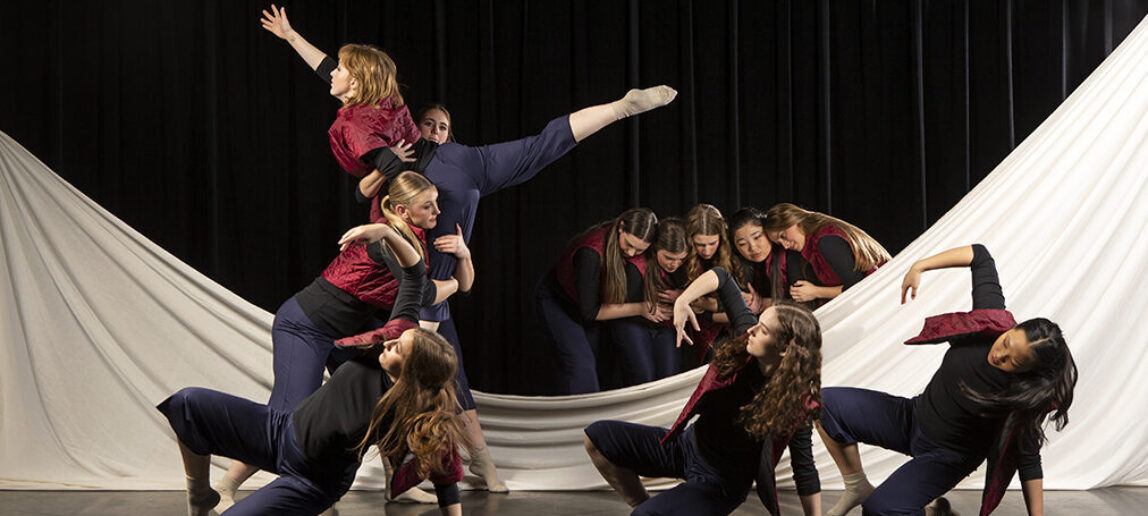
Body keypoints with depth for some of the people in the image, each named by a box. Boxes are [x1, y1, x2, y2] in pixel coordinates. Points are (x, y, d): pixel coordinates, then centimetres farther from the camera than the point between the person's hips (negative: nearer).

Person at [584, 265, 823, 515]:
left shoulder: (796, 402, -26)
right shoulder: (746, 337, -15)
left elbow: (804, 469, -17)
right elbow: (721, 276, -6)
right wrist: (682, 301, -22)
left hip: (720, 483, -7)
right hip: (688, 444, 7)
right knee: (597, 437, 1)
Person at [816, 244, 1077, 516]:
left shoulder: (1024, 395, -28)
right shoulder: (993, 319, -20)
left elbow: (1028, 459, -17)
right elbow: (979, 255, -9)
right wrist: (919, 267, -11)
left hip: (947, 455, -5)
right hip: (914, 416, 6)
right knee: (827, 402, -10)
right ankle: (858, 487, 7)